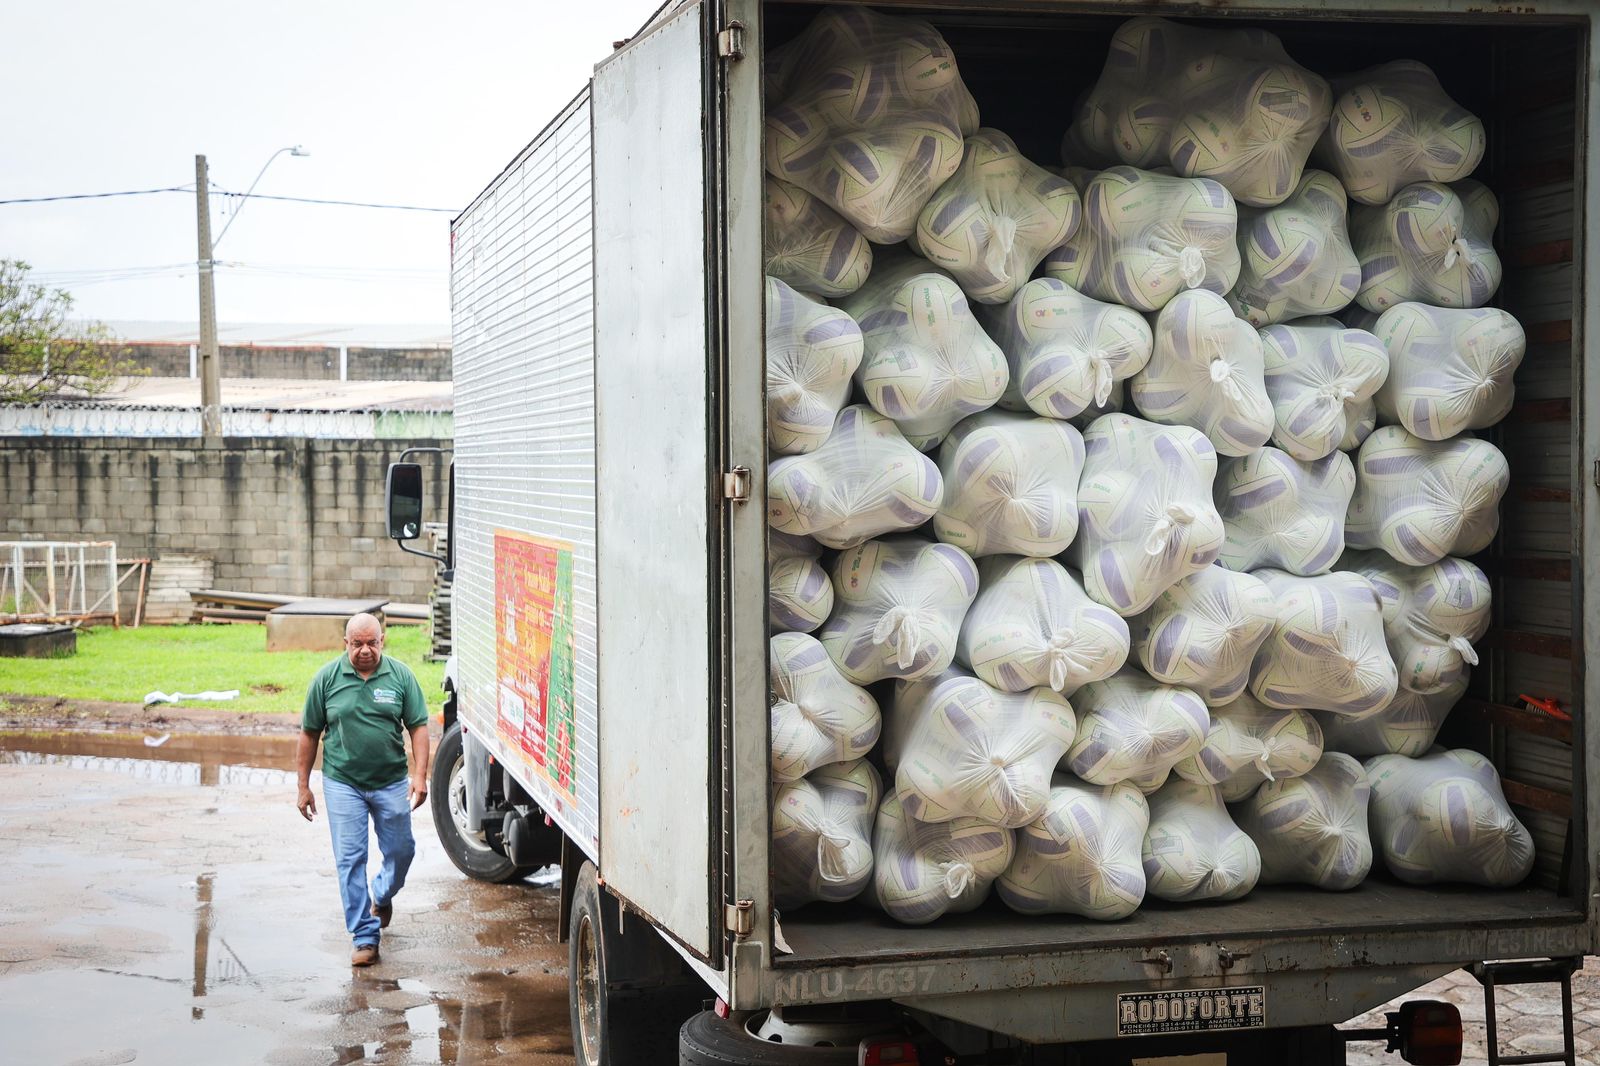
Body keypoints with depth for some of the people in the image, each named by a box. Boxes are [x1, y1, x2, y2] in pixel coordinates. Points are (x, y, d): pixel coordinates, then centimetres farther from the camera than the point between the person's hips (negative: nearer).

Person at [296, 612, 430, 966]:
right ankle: (364, 936, 5)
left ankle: (382, 896, 42)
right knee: (350, 859, -2)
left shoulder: (401, 676, -2)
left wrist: (420, 775, -11)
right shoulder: (327, 678, -3)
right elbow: (309, 734, 3)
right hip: (343, 784, -1)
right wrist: (303, 786, 3)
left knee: (401, 851, 11)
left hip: (391, 782, 1)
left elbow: (418, 727, -1)